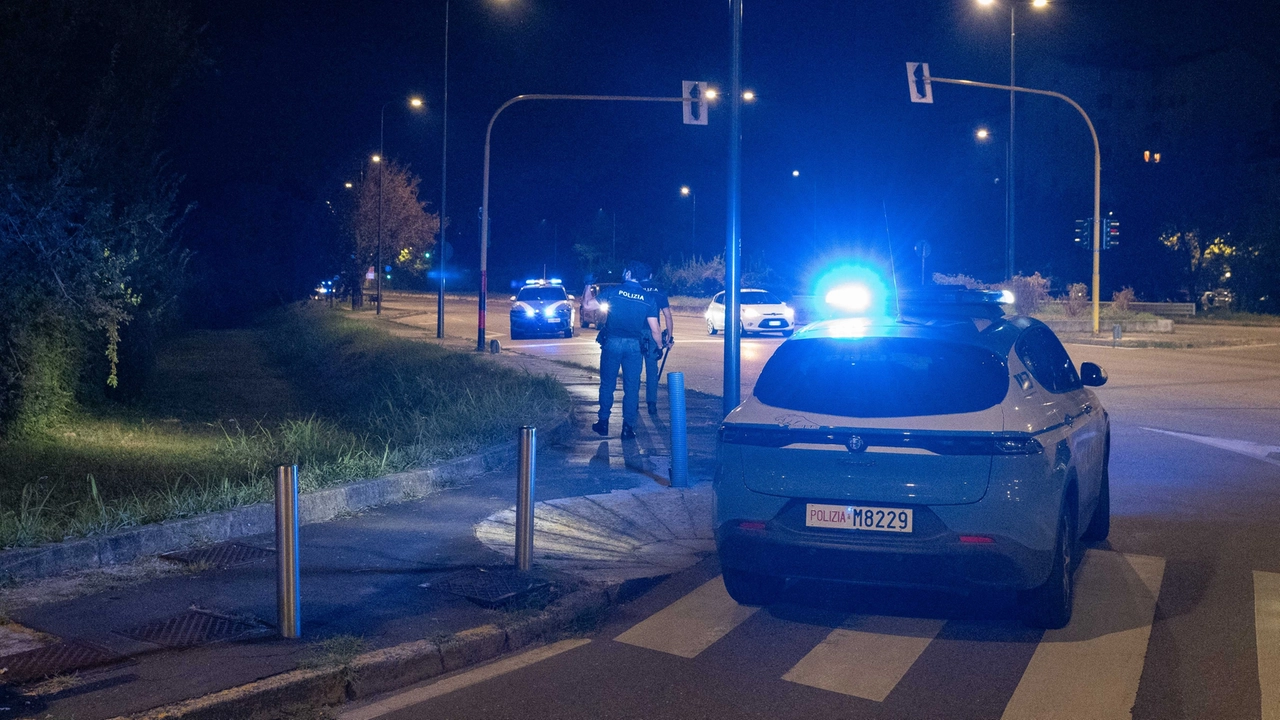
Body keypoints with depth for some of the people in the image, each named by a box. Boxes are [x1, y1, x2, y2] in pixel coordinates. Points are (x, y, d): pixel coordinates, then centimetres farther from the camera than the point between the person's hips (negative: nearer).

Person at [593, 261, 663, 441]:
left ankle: (603, 423, 16)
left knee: (607, 384, 11)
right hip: (633, 345, 1)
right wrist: (659, 346, 17)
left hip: (612, 343, -1)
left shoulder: (612, 291, -4)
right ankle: (628, 427, 6)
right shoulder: (648, 299, 1)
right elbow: (655, 330, 0)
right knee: (631, 387, 6)